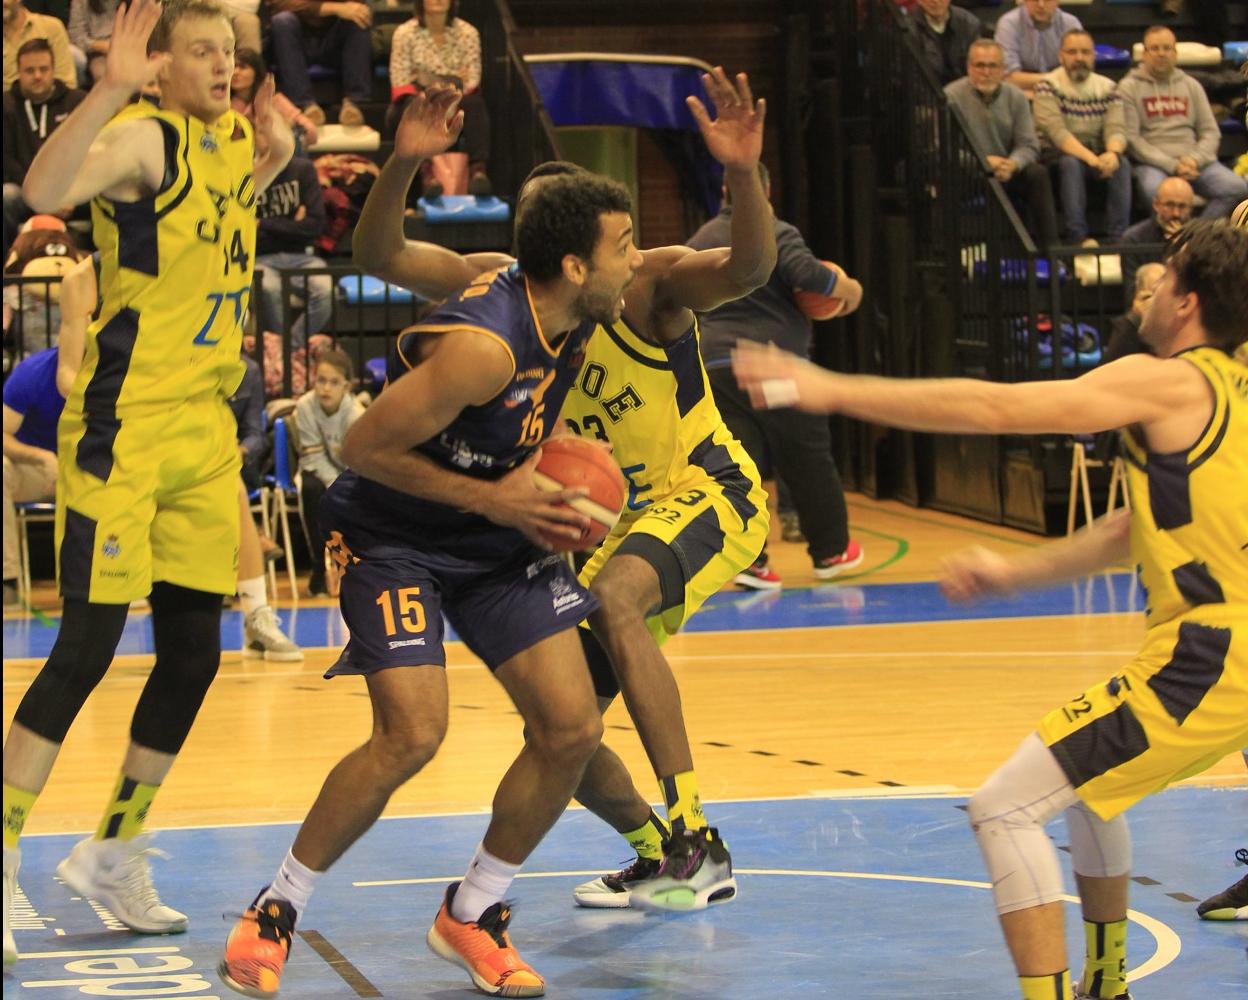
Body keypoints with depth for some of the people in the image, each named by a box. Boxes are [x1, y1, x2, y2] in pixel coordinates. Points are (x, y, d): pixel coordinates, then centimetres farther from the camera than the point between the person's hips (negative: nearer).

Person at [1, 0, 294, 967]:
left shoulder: (234, 138, 10)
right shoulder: (144, 136, -12)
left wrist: (277, 159, 18)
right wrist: (112, 89, -41)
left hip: (205, 430, 8)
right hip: (123, 427, -7)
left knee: (193, 656, 9)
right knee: (87, 652, -9)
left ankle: (113, 852, 23)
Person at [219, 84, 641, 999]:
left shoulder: (575, 323, -6)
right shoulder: (484, 345, -32)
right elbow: (364, 448, -25)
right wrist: (492, 498, -24)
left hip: (496, 539, 8)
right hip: (393, 535, -8)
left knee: (572, 729, -3)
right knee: (412, 734, -22)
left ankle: (472, 914, 15)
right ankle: (276, 913, -1)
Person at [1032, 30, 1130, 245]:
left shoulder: (1107, 87, 7)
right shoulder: (1048, 85, -7)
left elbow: (1115, 129, -6)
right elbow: (1056, 131, -20)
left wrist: (1113, 152, -30)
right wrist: (1089, 157, -33)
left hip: (1096, 156, 4)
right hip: (1057, 157, -4)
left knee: (1122, 164, -26)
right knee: (1071, 164, -36)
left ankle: (1117, 237, -28)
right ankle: (1076, 236, -36)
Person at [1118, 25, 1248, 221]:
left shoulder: (1191, 85, 20)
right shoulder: (1129, 87, 6)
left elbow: (1211, 132, 15)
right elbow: (1131, 138, -3)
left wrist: (1195, 159, -7)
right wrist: (1172, 165, -13)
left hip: (1192, 159, 4)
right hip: (1153, 162, -4)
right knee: (1154, 190, -40)